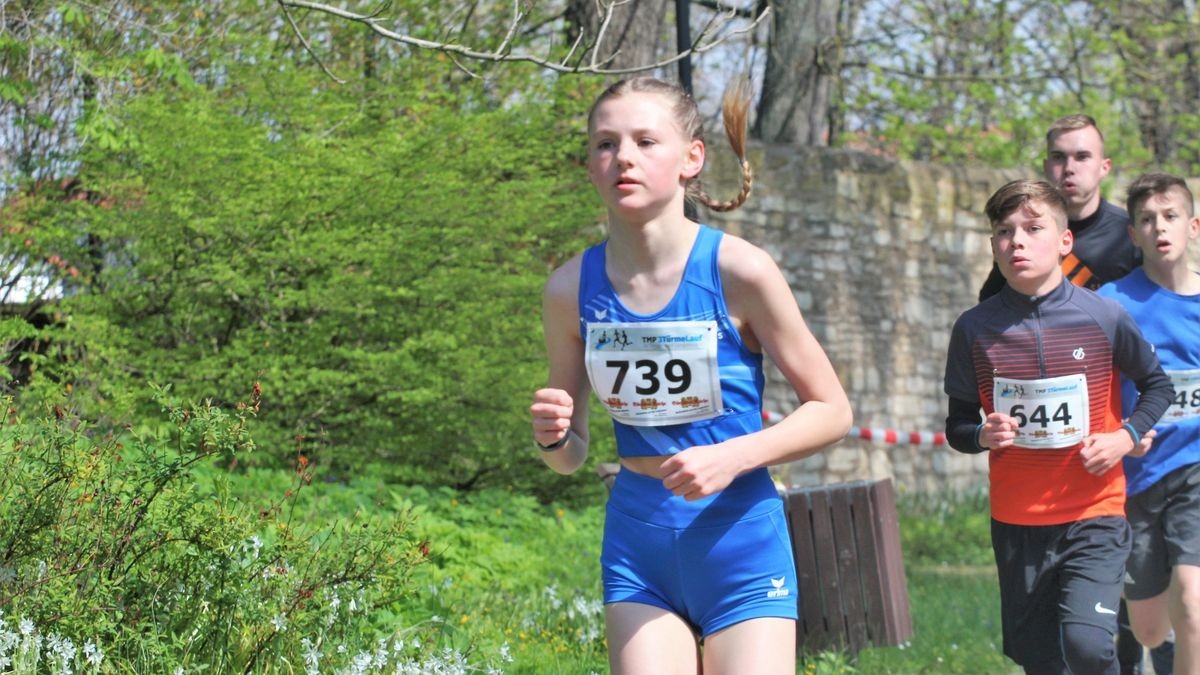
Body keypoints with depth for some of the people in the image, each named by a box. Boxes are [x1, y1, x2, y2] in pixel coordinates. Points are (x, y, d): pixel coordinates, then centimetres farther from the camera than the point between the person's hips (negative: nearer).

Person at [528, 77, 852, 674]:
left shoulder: (738, 270, -12)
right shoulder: (571, 288, -2)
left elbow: (831, 410, -4)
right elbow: (570, 458, 9)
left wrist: (731, 458, -18)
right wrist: (553, 437, -14)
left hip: (741, 541, -3)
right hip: (637, 542, 3)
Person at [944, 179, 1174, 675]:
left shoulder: (1103, 317, -4)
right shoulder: (975, 329, -2)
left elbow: (1157, 385, 11)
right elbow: (958, 425, 7)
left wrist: (1126, 437, -7)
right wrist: (983, 435, -15)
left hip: (1094, 512, -2)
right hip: (1015, 522, 2)